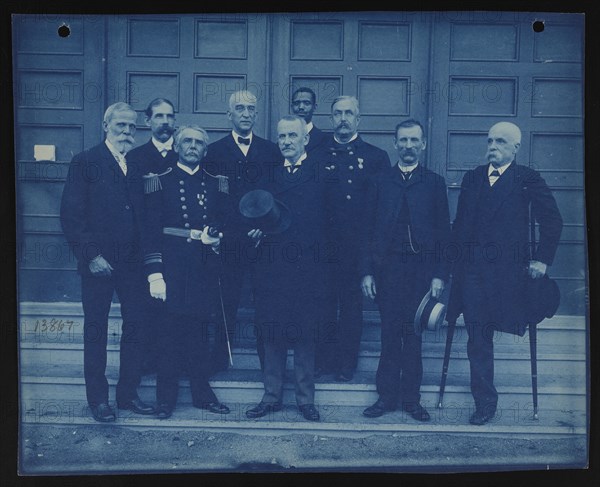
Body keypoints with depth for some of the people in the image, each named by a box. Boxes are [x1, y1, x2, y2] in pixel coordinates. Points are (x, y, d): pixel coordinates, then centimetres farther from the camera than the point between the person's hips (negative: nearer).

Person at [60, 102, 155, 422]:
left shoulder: (138, 165, 13)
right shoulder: (85, 162, -1)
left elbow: (143, 213, 11)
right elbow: (71, 215, -7)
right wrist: (91, 255, -13)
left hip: (133, 261, 4)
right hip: (98, 261, -4)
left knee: (137, 326, 6)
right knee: (96, 330, 6)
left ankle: (128, 393, 21)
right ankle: (98, 399, 18)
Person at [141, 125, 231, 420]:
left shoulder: (216, 184, 13)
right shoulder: (160, 182, 3)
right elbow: (151, 230, -3)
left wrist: (217, 235, -9)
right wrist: (154, 273, -10)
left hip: (206, 268, 3)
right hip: (171, 266, -3)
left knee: (200, 331, 8)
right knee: (171, 332, 1)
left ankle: (202, 392, 20)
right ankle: (166, 398, 13)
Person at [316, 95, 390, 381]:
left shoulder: (376, 157, 6)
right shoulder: (316, 155, 8)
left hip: (358, 244, 0)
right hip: (323, 242, 1)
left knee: (352, 304, 6)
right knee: (324, 301, 5)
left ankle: (346, 363, 17)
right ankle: (323, 360, 18)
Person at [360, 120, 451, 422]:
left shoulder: (434, 183, 7)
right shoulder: (381, 181, 8)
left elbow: (443, 233, 4)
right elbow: (368, 229, 5)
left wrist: (440, 274, -4)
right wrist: (366, 271, -2)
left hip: (421, 269, 0)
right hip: (387, 268, 0)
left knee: (413, 334, 4)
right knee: (390, 334, 3)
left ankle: (411, 398, 15)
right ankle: (387, 396, 14)